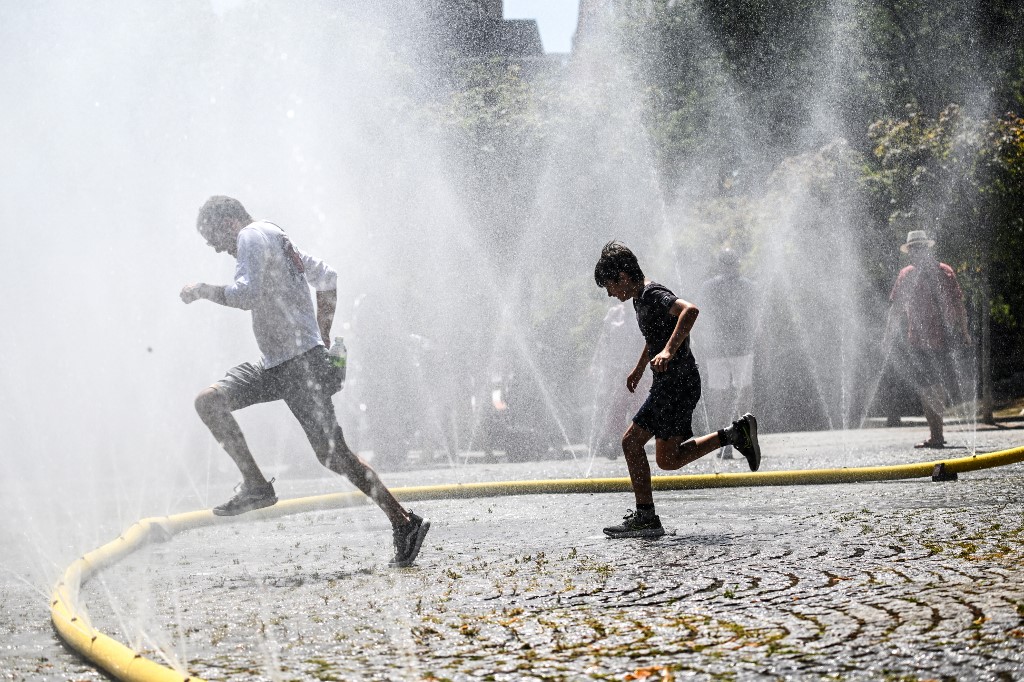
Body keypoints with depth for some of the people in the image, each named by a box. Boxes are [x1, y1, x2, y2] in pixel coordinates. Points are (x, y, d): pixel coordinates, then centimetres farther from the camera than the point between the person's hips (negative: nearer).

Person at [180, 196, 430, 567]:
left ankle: (405, 522, -7)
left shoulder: (252, 236, -5)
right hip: (275, 365, 10)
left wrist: (203, 290, -5)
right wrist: (321, 336, 33)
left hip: (301, 363, -10)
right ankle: (255, 485, -3)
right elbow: (328, 278, 32)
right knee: (208, 401, -1)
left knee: (333, 455, -12)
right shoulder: (278, 240, 22)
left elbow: (246, 294, -21)